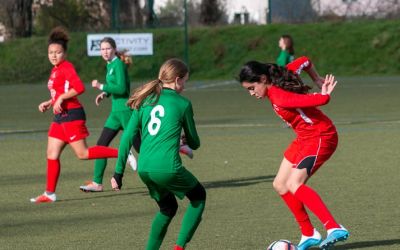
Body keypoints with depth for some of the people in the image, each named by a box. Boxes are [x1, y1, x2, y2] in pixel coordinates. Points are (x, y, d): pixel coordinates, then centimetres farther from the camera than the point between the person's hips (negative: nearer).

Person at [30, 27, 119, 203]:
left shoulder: (67, 67, -12)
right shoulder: (55, 70, 15)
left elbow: (79, 88, -25)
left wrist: (61, 98, -21)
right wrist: (49, 103, 15)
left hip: (71, 116, -9)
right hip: (60, 116, 9)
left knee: (82, 153, -9)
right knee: (52, 154, 7)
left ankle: (121, 153, -1)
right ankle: (50, 193, 11)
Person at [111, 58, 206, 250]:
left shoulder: (145, 100, 13)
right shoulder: (182, 103, 1)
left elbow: (128, 137, 8)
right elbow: (194, 143, 10)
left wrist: (119, 171, 11)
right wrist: (190, 141, 35)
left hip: (144, 169, 6)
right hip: (168, 168, -6)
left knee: (167, 207, 27)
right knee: (199, 196, 19)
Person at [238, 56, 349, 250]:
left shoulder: (279, 98, -29)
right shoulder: (280, 77, -3)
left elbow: (322, 100, -33)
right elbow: (304, 61, 11)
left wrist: (324, 93, -10)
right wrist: (319, 82, 19)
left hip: (320, 137, -10)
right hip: (304, 138, 10)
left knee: (294, 185, -25)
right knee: (280, 185, 9)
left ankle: (335, 229, -28)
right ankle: (309, 234, 15)